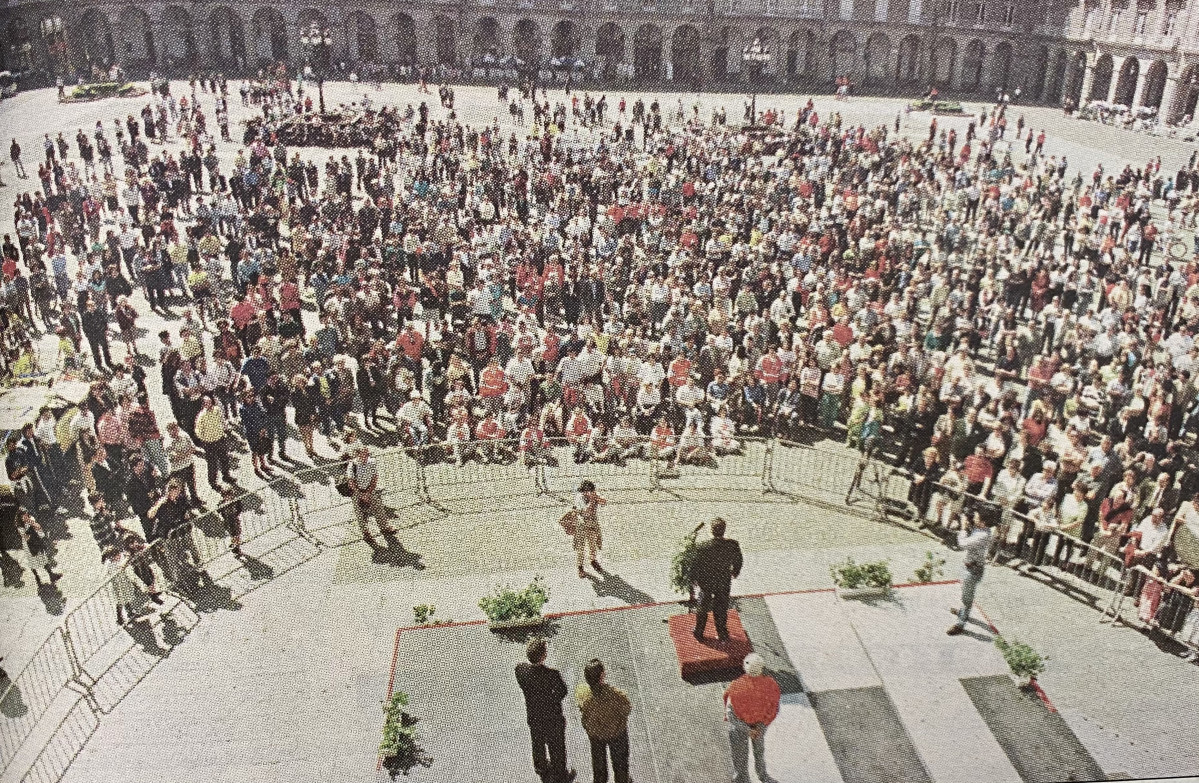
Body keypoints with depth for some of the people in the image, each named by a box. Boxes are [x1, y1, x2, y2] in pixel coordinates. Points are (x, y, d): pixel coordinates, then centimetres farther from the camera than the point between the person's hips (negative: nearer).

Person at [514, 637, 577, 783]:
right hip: (552, 717, -4)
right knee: (556, 748, 22)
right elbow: (562, 691, -17)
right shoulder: (552, 675, -37)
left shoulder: (520, 669, -25)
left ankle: (541, 767, 56)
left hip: (533, 715, 4)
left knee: (538, 744, 31)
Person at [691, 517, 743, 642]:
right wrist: (735, 572, 19)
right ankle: (722, 634, 37)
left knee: (703, 608, 23)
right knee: (721, 609, 23)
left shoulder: (702, 547, -29)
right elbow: (737, 561, -3)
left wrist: (693, 578, 5)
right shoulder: (733, 545, -22)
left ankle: (699, 633, 41)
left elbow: (696, 566, -15)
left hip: (706, 582, -1)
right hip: (724, 582, 1)